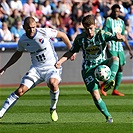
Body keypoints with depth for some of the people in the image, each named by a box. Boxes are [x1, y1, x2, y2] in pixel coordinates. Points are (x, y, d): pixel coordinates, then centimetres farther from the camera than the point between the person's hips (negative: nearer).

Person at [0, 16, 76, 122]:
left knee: (53, 83, -35)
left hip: (52, 67, -3)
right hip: (36, 68, 3)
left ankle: (53, 109, -11)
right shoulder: (22, 40, -2)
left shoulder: (44, 32, -14)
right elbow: (18, 54, 20)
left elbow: (62, 35, 2)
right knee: (20, 90, -12)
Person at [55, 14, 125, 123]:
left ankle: (110, 80, -49)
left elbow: (114, 37, -26)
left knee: (115, 59, -32)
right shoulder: (80, 38, -6)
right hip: (88, 68, 0)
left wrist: (120, 37, -51)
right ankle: (108, 116, 3)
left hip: (101, 64, 0)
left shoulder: (101, 34, -12)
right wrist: (60, 61, -9)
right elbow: (71, 52, 6)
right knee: (95, 95, -12)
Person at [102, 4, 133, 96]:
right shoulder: (108, 20, -4)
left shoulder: (121, 22, 15)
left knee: (120, 68, 1)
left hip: (120, 48, 6)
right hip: (111, 48, -6)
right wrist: (107, 43, -31)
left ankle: (115, 90, 6)